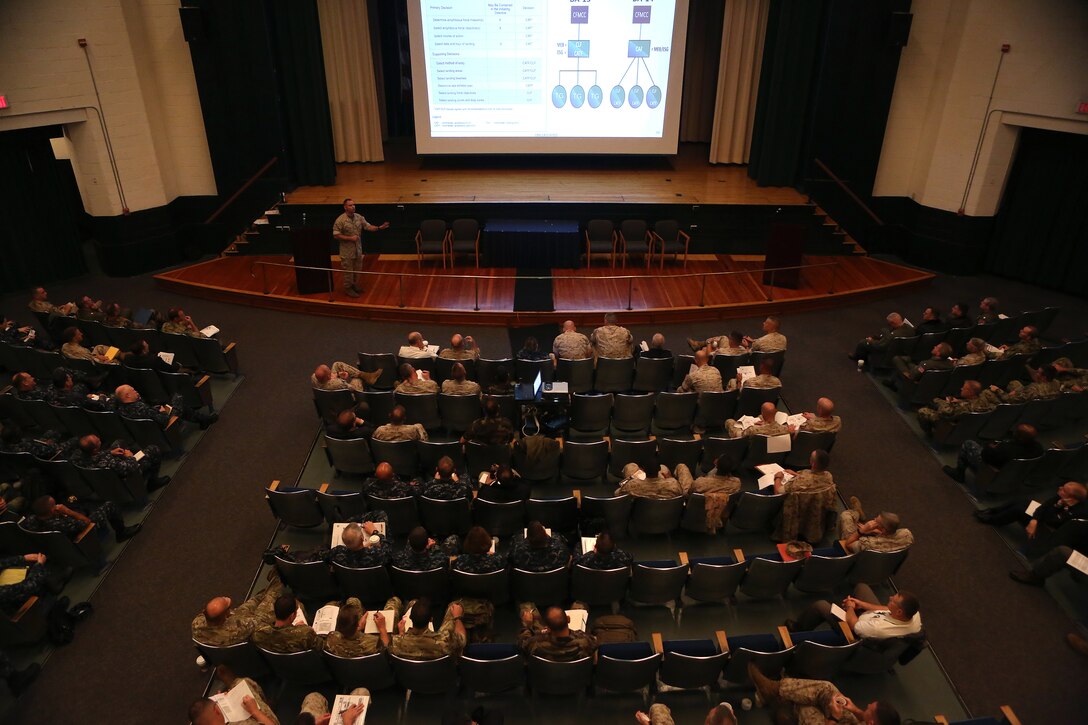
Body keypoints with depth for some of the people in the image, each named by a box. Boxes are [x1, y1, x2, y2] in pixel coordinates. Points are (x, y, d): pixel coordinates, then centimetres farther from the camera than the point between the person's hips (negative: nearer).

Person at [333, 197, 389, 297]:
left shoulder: (359, 217, 1)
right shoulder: (340, 220, -16)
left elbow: (368, 226, 1)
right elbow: (336, 235, -16)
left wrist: (379, 228, -16)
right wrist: (350, 238, -22)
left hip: (358, 249, 6)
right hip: (347, 251, -6)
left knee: (356, 269, 18)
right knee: (348, 270, 4)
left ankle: (353, 284, 37)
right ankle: (348, 288, 18)